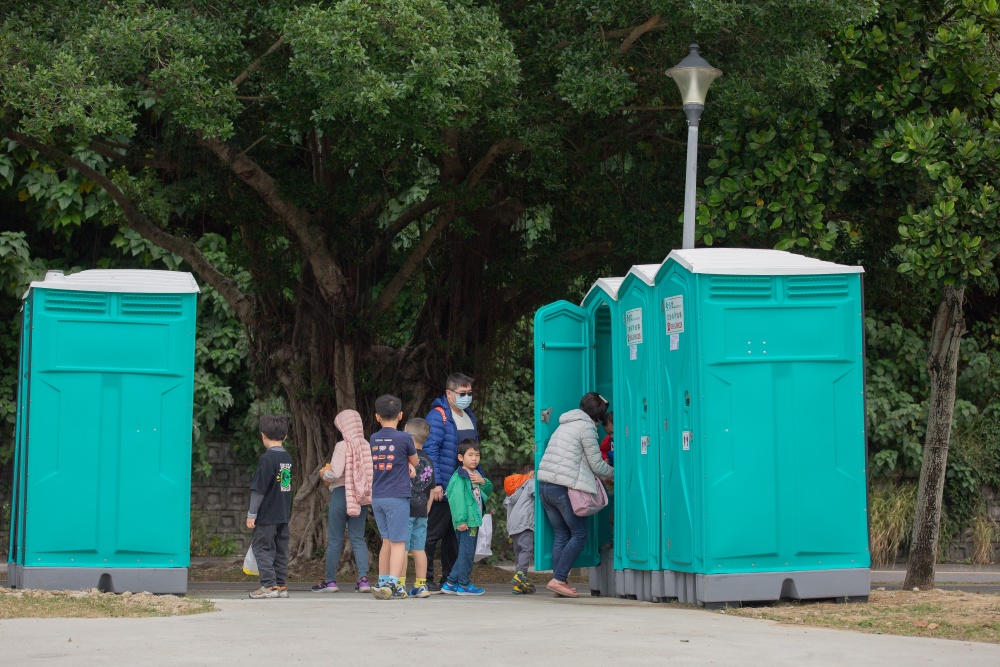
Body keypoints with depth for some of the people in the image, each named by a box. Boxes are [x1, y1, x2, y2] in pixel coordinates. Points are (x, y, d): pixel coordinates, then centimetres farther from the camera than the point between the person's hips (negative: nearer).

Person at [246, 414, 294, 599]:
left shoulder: (267, 459, -15)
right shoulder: (288, 458, 8)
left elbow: (258, 489, -15)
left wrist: (251, 514, -10)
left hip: (266, 515, -7)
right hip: (283, 514, 7)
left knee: (262, 548, -1)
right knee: (281, 550, 11)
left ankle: (269, 585, -5)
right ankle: (280, 585, 14)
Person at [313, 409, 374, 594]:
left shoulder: (343, 446, -13)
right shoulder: (367, 446, 2)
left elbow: (335, 473, -18)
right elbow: (373, 472, 2)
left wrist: (324, 475, 3)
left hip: (341, 494, -5)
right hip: (361, 497, 5)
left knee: (335, 540, 5)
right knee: (358, 539, 7)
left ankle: (330, 580, 11)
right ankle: (363, 577, -6)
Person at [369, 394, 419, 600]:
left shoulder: (372, 440, 7)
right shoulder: (404, 438, -7)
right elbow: (415, 462, 8)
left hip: (377, 497, 5)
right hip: (397, 496, -5)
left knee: (387, 541, 17)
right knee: (398, 542, -3)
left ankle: (382, 582, 20)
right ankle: (393, 584, -14)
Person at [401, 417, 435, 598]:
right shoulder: (428, 462, 12)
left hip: (405, 509, -6)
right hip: (421, 510, 6)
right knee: (418, 549, 9)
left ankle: (400, 585, -4)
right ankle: (420, 585, 10)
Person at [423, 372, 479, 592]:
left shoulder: (469, 417, 16)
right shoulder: (438, 416, -10)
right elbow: (430, 451, -17)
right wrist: (435, 483, -22)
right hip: (442, 490, -8)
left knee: (455, 535, 13)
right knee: (434, 533, -2)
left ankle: (450, 579, 20)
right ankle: (426, 579, 3)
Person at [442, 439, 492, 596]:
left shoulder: (476, 475, 18)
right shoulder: (460, 477, -11)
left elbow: (489, 490, 21)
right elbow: (457, 498, -19)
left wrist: (483, 481, -1)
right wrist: (461, 520, -25)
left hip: (475, 519, 10)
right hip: (466, 522, -10)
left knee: (466, 553, 12)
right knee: (466, 552, -5)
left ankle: (450, 584, 17)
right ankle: (463, 585, 3)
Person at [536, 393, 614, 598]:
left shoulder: (565, 425, 22)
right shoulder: (586, 426, -5)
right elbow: (597, 465, -3)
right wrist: (615, 472, 14)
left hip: (544, 486, 8)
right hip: (564, 488, -8)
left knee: (560, 535, 11)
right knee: (579, 535, 0)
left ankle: (558, 581, 6)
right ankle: (558, 579, -7)